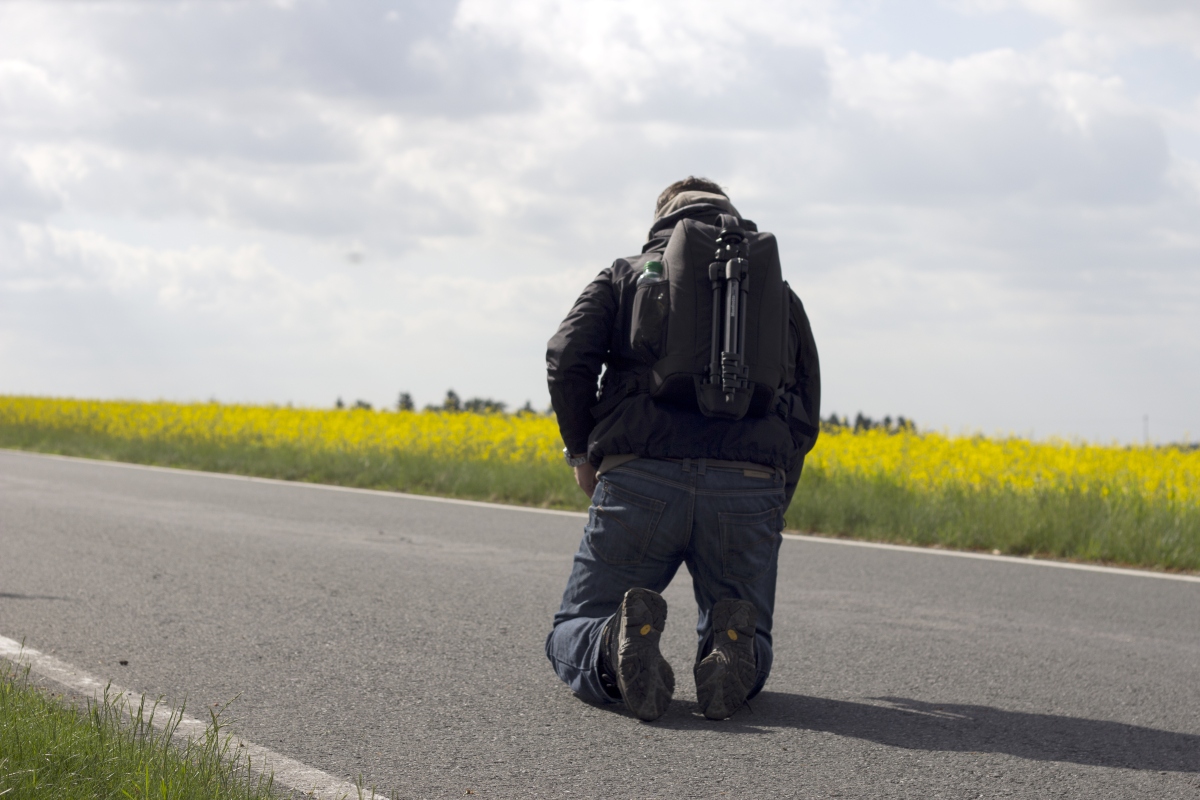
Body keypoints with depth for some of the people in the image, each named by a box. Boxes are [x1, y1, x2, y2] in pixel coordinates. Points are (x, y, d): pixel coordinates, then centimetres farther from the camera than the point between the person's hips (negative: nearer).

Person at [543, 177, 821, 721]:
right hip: (749, 488, 2)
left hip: (640, 479, -1)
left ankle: (615, 652, -24)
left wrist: (582, 451, 17)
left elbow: (568, 359, 3)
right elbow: (805, 416, 22)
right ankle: (734, 648, -17)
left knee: (571, 639, 13)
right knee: (746, 650, 21)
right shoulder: (779, 293, 27)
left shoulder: (626, 275, 20)